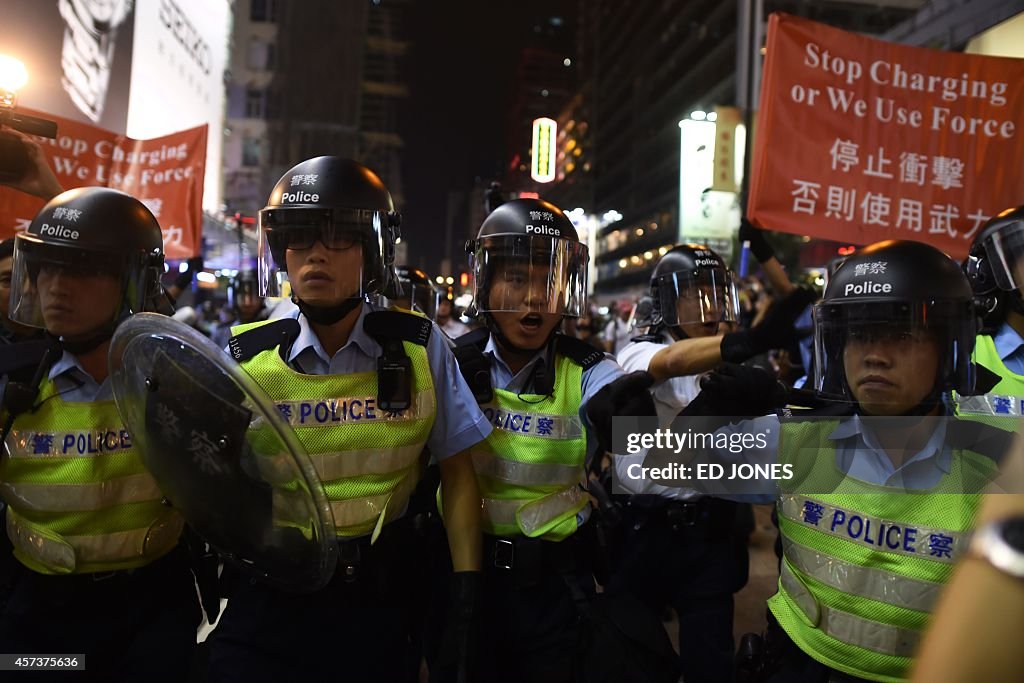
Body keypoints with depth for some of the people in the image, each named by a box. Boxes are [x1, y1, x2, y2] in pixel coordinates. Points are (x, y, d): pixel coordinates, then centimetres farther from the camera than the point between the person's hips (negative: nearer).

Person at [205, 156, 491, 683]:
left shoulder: (419, 348, -9)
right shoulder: (246, 358, -8)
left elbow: (456, 470, -2)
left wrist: (466, 588, -5)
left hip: (382, 598, 0)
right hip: (269, 599, 1)